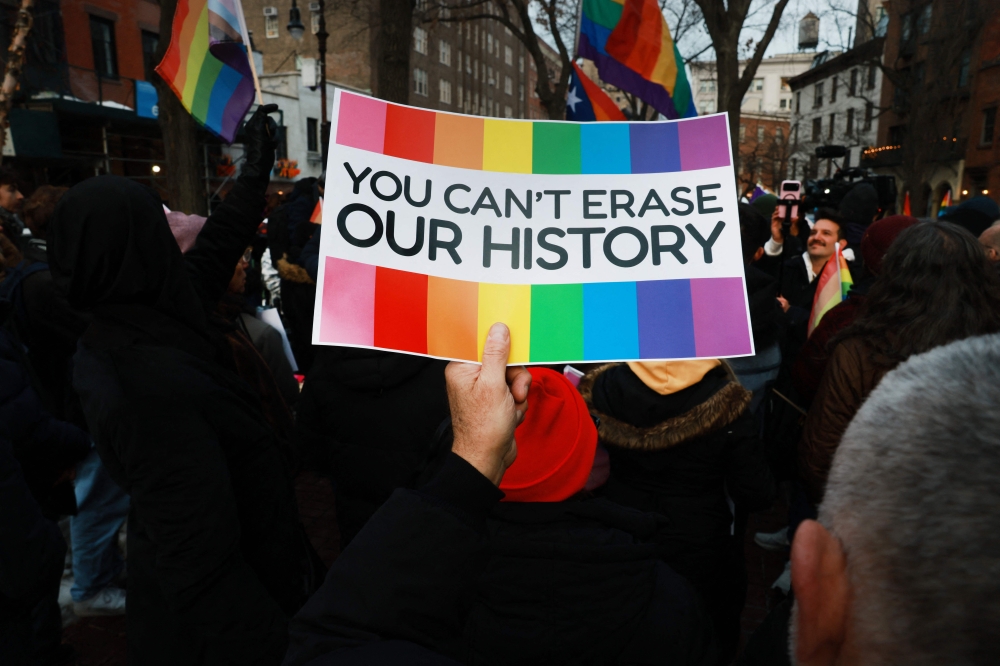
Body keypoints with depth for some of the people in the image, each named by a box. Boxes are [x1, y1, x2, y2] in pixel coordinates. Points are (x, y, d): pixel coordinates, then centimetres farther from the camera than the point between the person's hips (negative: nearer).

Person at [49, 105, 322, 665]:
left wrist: (257, 170, 16)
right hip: (223, 613, -8)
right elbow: (201, 563, -32)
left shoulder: (119, 330, -5)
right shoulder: (150, 384, -34)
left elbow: (210, 259, 9)